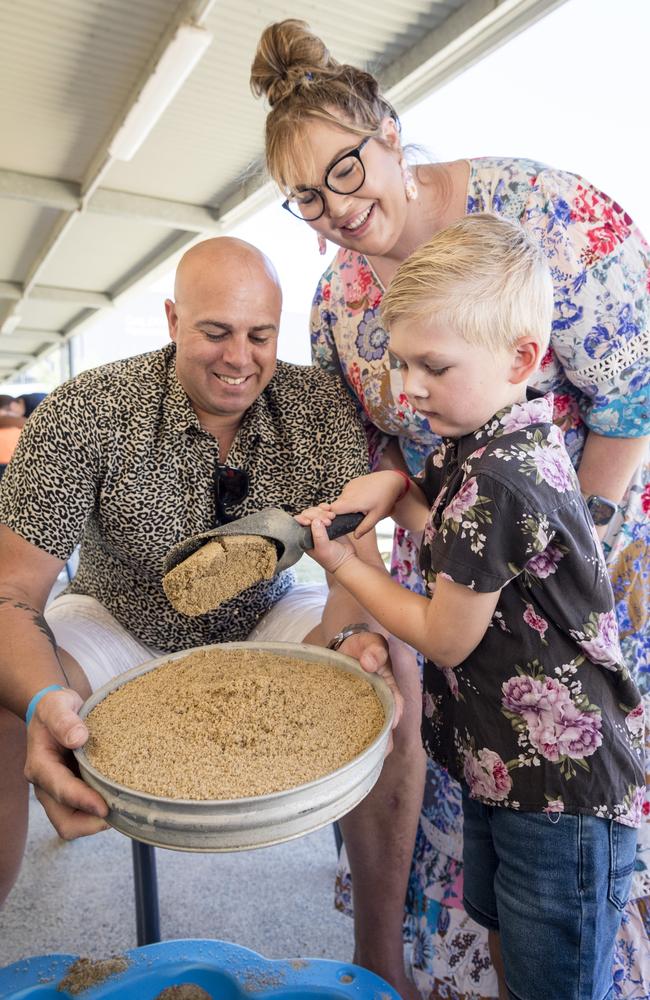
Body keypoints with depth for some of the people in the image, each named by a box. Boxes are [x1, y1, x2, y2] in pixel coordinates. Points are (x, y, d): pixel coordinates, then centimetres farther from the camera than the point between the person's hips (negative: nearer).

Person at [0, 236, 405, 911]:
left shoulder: (321, 408, -13)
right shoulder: (85, 416, -19)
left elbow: (356, 559, -16)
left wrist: (354, 638, -40)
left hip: (265, 621, 2)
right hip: (118, 626, 0)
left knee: (390, 665, -23)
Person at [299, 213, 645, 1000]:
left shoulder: (495, 480, -28)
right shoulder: (488, 440, 1)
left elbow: (445, 638, -19)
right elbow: (460, 536, 14)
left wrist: (342, 565, -10)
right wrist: (396, 488, -5)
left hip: (560, 792, -9)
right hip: (504, 764, 9)